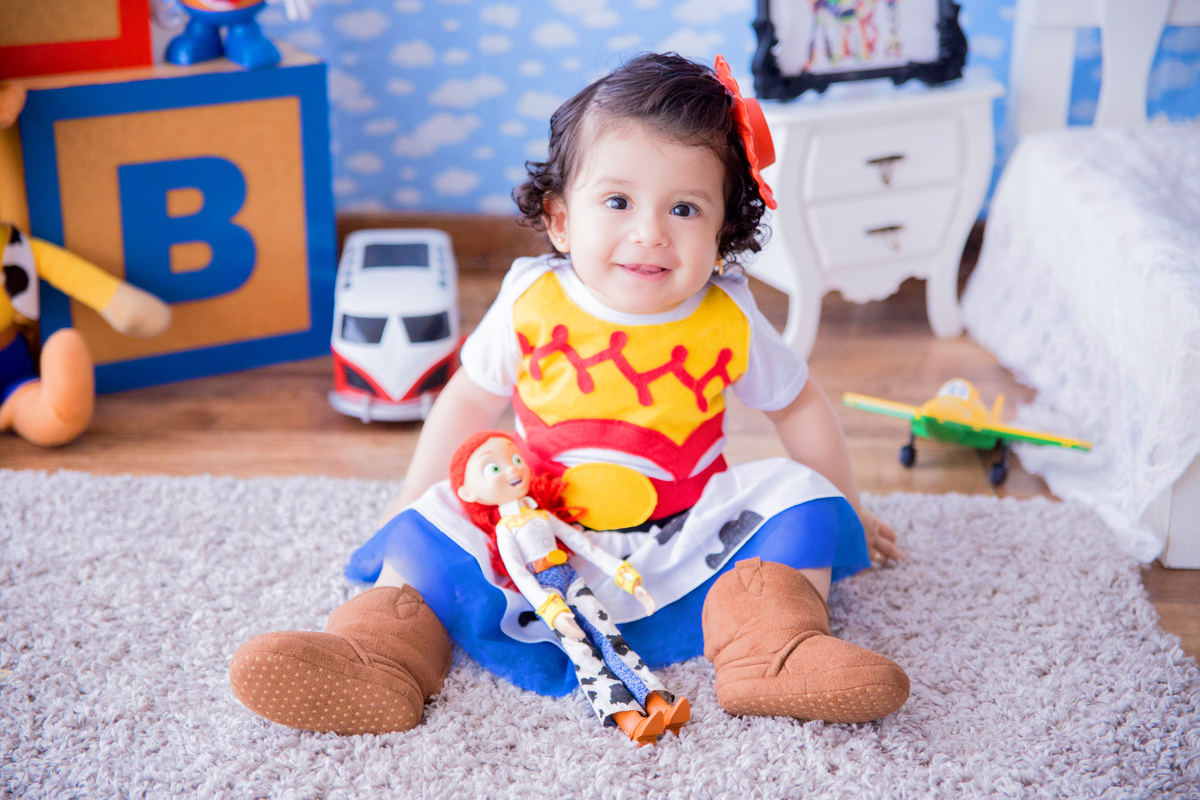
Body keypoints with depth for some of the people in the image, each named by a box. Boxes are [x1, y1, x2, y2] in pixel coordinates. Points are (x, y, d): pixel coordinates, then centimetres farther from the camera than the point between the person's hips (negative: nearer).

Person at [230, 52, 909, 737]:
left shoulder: (728, 322, -8)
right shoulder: (532, 304, -9)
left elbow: (798, 404, 10)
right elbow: (470, 401, 6)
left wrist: (845, 508, 19)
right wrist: (413, 504, 10)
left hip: (684, 544, 0)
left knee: (799, 497, -20)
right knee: (430, 525, -18)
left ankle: (765, 641, -35)